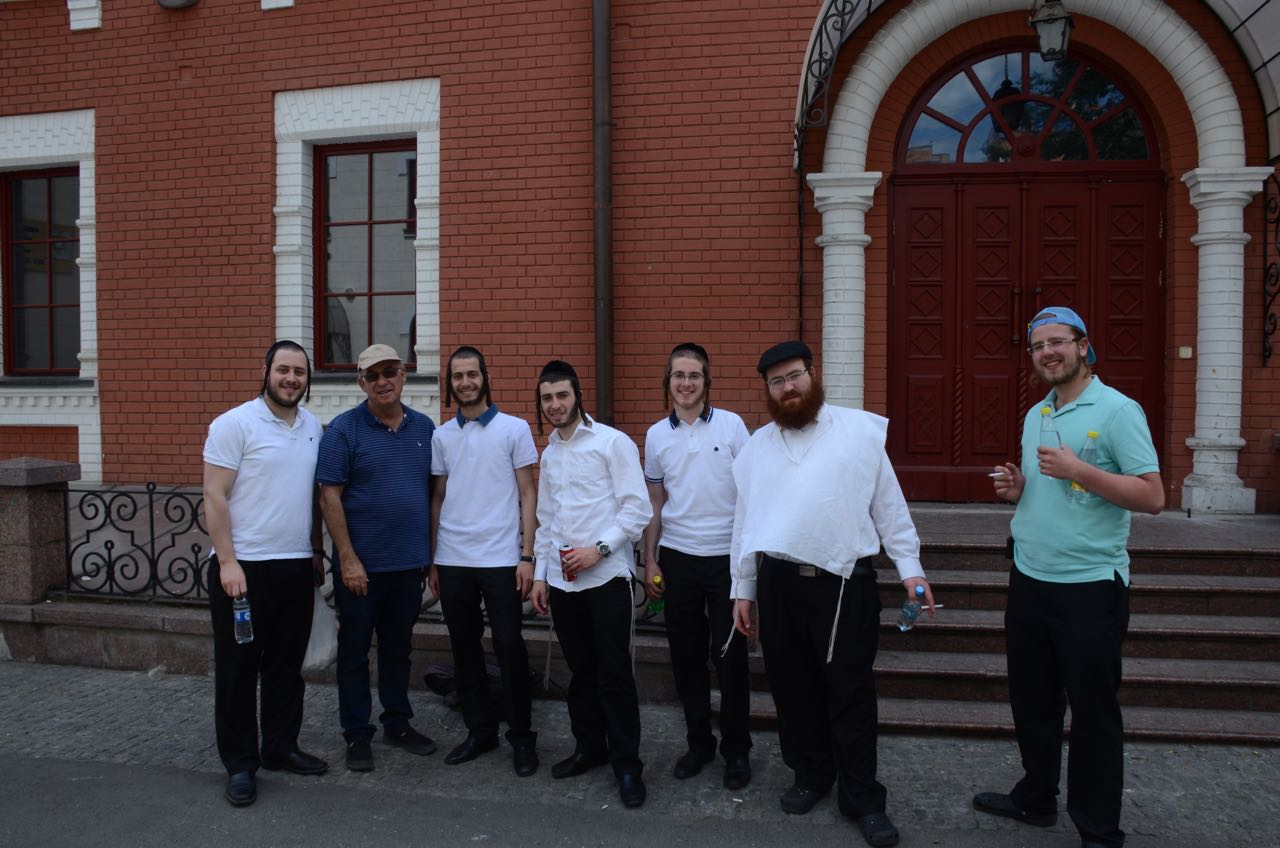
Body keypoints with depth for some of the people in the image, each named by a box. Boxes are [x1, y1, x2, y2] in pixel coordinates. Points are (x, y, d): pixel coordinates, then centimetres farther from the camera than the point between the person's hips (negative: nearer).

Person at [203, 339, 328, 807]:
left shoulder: (312, 426, 9)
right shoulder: (234, 424, -9)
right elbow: (215, 497, -12)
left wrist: (316, 550, 13)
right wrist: (228, 562, -16)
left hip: (297, 566, 6)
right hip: (243, 566, -6)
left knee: (286, 665, 15)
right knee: (238, 668, 6)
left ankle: (281, 747, 30)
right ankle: (240, 764, 19)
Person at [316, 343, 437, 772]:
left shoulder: (424, 428, 5)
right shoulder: (343, 429, -8)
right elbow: (330, 497, -11)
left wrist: (432, 551, 8)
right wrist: (348, 559, -15)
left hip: (410, 563, 4)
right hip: (361, 566, -4)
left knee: (398, 648, 17)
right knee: (355, 651, 9)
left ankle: (398, 724, 32)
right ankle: (357, 735, 23)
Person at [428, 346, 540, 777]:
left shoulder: (514, 429, -1)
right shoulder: (441, 436, 9)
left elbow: (527, 495, -1)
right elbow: (438, 499, 13)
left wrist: (527, 555, -7)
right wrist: (432, 561, 10)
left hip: (501, 559, -4)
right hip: (452, 561, 4)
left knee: (509, 647, 0)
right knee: (465, 649, 11)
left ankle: (522, 736, 14)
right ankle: (480, 729, 26)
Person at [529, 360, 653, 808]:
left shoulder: (612, 442, -6)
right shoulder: (549, 452, 14)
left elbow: (638, 509, -11)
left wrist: (598, 549, -17)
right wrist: (540, 574, 15)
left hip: (606, 575, -6)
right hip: (561, 580, 6)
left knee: (614, 673, 0)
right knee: (580, 669, 15)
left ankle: (627, 763, 13)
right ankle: (589, 747, 30)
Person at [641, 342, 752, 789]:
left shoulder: (731, 425, -3)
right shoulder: (656, 435, 5)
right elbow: (655, 504, 11)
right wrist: (650, 560, 8)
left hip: (726, 556, -3)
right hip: (678, 558, 3)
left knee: (730, 656, 4)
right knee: (686, 656, 10)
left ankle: (736, 749, 20)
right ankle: (698, 742, 27)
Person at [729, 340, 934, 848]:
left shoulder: (860, 430, 1)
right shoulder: (757, 444, 10)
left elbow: (889, 506, 3)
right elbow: (745, 520, 13)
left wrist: (910, 568, -2)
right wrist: (742, 590, 13)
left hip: (844, 581, -3)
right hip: (778, 581, 4)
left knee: (850, 692, 3)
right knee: (793, 687, 13)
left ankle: (862, 798, 19)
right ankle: (811, 776, 33)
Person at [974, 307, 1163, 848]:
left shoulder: (1117, 410, -9)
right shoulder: (1035, 416, 12)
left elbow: (1153, 498, -15)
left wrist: (1077, 470, -22)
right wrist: (1015, 490, 0)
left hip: (1089, 586, -7)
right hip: (1028, 580, 7)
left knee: (1093, 711, 5)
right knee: (1031, 701, 18)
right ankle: (1036, 799, 36)